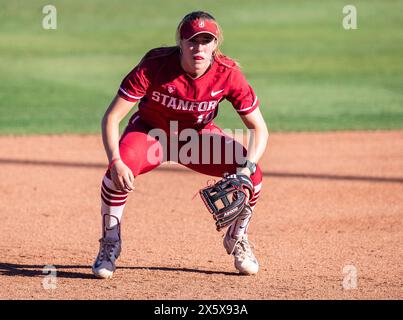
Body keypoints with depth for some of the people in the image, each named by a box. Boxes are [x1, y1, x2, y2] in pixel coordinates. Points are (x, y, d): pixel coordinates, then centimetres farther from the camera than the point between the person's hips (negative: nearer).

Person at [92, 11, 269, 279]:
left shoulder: (228, 73, -26)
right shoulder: (155, 65, -32)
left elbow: (259, 128, -19)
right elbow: (111, 118, -30)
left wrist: (248, 165, -37)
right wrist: (115, 162, -45)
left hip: (199, 136, 2)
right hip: (151, 132, -2)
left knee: (252, 174, -20)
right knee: (121, 168, -33)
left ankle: (237, 240, 10)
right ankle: (110, 245, -7)